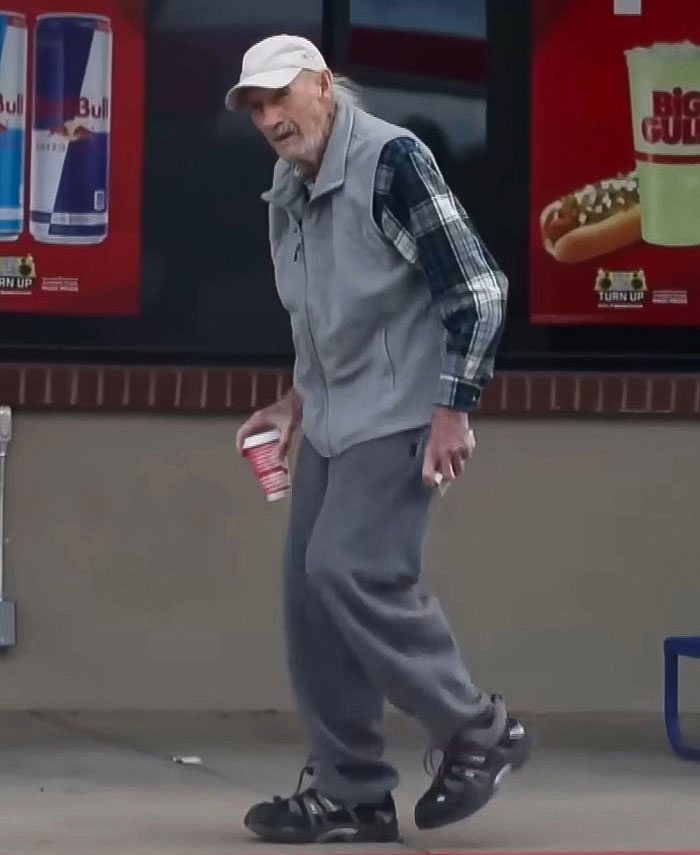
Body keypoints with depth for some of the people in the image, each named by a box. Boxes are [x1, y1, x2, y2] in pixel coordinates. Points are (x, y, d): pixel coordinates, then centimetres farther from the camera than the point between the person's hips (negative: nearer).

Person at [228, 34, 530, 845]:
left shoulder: (390, 160, -17)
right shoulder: (287, 192, 9)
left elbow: (476, 286, -17)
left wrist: (453, 410, -19)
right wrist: (295, 402, 16)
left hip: (399, 413, -9)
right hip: (332, 420, 9)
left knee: (353, 569, -19)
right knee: (309, 587, 3)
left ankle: (478, 731, -2)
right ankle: (351, 793, 9)